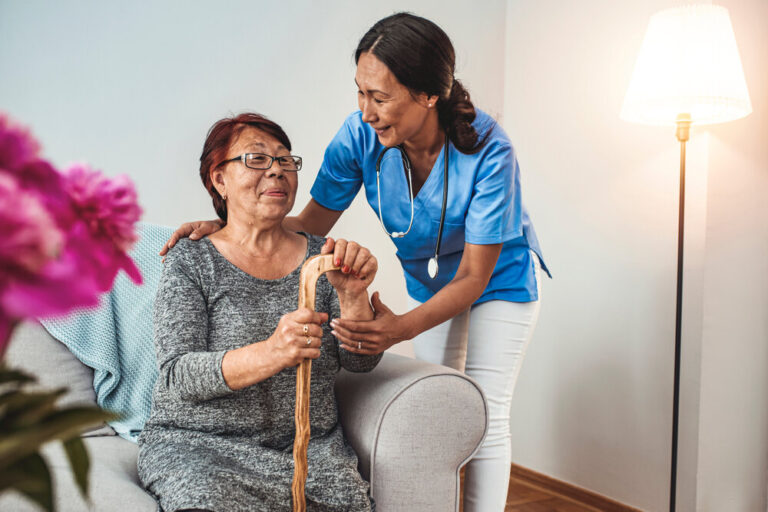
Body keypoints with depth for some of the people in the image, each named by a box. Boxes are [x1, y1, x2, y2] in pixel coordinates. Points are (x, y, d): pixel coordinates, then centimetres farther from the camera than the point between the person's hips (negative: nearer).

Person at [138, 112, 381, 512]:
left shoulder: (320, 256, 8)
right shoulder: (190, 261, -1)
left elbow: (361, 362, 2)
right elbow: (177, 376, -13)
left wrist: (352, 296, -19)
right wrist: (272, 354, -30)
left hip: (309, 447, 3)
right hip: (201, 448, -2)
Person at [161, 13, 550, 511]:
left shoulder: (488, 150, -36)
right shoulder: (361, 134, -25)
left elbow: (474, 275, -32)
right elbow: (312, 223, -15)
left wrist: (401, 328, -49)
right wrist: (225, 227, -30)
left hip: (499, 279, -4)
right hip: (430, 280, 4)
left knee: (485, 417, -4)